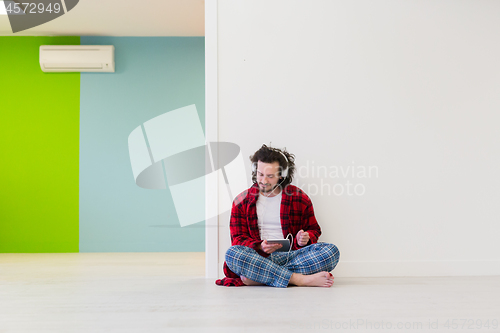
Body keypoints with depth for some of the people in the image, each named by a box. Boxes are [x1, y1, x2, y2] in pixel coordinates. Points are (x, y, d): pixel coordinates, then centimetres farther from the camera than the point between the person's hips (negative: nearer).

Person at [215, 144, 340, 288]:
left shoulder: (300, 198, 11)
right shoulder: (242, 201, 10)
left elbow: (314, 230, 20)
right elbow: (238, 238, 7)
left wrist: (305, 238, -5)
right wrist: (260, 247, -14)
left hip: (291, 256, 1)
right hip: (258, 257, -1)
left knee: (331, 251, -26)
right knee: (232, 253, -34)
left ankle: (257, 277, -32)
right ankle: (302, 279, -36)